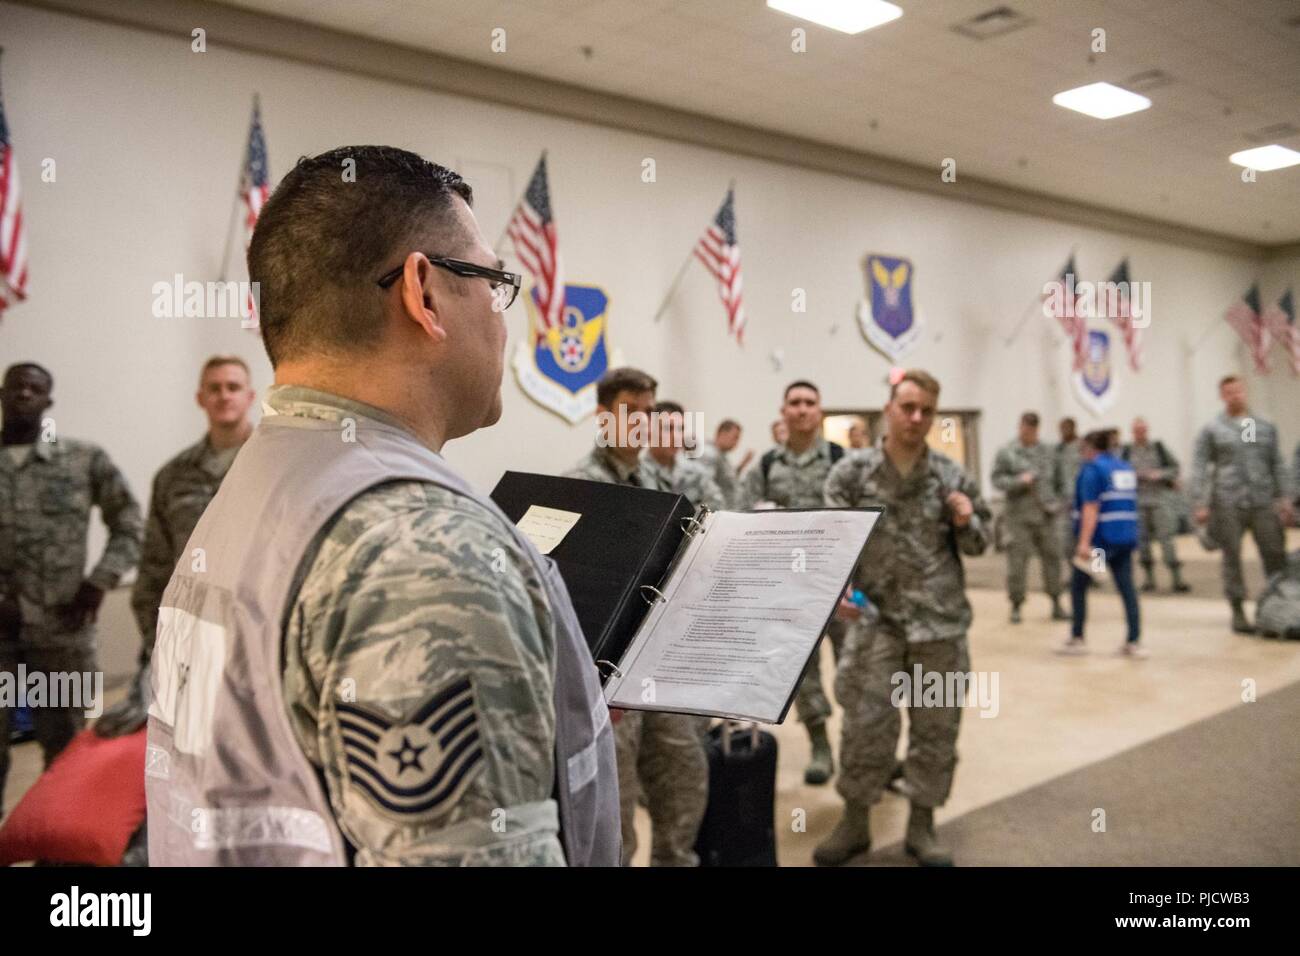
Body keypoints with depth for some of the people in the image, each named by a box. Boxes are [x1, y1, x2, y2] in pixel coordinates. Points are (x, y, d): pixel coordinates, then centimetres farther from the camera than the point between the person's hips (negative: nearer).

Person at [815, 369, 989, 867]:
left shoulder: (951, 476, 3)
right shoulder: (852, 472, -3)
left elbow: (980, 541, 13)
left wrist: (967, 522, -8)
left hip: (941, 622, 2)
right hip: (877, 620, -2)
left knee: (935, 727, 10)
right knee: (866, 726, 1)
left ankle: (922, 825, 26)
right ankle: (854, 822, 20)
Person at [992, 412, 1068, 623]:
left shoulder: (1048, 452, 13)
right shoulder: (1006, 452, 1)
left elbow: (1057, 478, 19)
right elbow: (997, 479, -2)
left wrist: (1055, 500, 7)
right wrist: (1019, 481, -16)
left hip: (1045, 513, 3)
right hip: (1020, 515, -3)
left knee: (1052, 557, 5)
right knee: (1017, 561, -1)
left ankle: (1056, 604, 15)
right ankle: (1016, 606, 9)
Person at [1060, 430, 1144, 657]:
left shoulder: (1092, 469, -9)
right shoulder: (1126, 468, 15)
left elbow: (1091, 508, -17)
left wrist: (1084, 542, -21)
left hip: (1101, 538, -7)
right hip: (1127, 537, 7)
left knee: (1078, 587, 7)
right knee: (1127, 588, 6)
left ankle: (1077, 639, 12)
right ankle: (1134, 642, 3)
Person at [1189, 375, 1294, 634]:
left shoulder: (1266, 427, 15)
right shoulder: (1212, 431, 6)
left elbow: (1277, 465, 15)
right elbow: (1199, 469, 1)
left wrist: (1285, 497, 6)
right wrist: (1199, 504, -7)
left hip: (1263, 503, 2)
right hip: (1228, 504, -2)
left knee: (1276, 555, 0)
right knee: (1232, 558, 0)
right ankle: (1238, 612, 8)